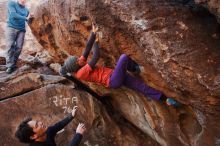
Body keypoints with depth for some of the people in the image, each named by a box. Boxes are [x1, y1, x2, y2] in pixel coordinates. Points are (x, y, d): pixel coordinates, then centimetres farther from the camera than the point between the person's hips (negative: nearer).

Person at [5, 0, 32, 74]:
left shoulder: (26, 10, 13)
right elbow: (13, 14, -13)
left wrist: (30, 18, -6)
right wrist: (25, 18, -14)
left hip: (21, 30, 4)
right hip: (11, 28, -4)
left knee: (19, 47, -7)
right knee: (10, 46, -13)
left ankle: (13, 64, 0)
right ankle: (10, 66, -13)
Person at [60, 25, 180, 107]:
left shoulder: (79, 67, 12)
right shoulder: (81, 73, -15)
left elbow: (87, 49, 9)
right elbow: (96, 57, -15)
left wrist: (93, 33, 3)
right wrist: (96, 43, 1)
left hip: (115, 78, 10)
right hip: (113, 80, -10)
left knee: (142, 87, 4)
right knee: (124, 57, -18)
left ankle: (165, 99, 9)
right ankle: (135, 68, 14)